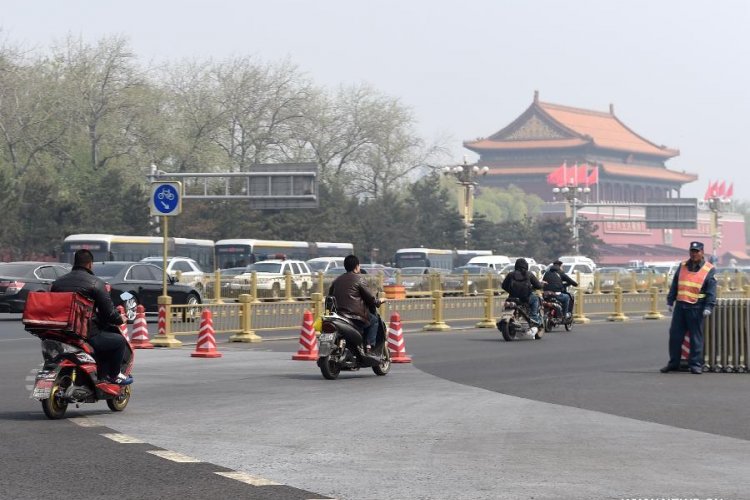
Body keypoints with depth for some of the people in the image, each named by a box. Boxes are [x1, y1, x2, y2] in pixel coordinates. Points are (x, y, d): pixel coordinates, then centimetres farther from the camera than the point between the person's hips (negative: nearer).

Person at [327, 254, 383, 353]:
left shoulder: (337, 280, 14)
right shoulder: (358, 279, -4)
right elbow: (370, 297, -4)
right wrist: (379, 302, 15)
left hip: (339, 314, 7)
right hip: (356, 316, -7)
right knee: (374, 320, 16)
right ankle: (369, 346, 0)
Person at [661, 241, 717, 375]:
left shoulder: (709, 270, 0)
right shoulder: (682, 266, 13)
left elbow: (711, 292, -4)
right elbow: (674, 285, 16)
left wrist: (708, 307, -13)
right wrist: (670, 301, 12)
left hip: (696, 308, -4)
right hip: (680, 306, 4)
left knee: (696, 337, -1)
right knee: (675, 335, 6)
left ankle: (695, 364, 4)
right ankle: (673, 362, 15)